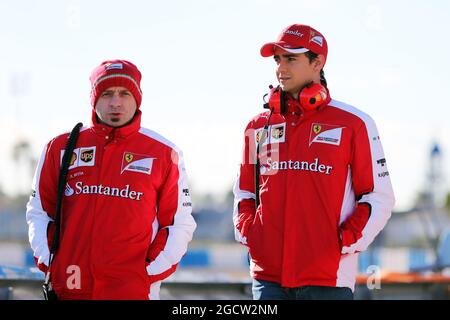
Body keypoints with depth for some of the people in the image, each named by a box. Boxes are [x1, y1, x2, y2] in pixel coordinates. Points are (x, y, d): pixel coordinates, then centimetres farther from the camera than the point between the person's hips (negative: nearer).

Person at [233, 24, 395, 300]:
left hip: (329, 277, -3)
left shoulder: (352, 123, 2)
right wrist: (246, 231, 7)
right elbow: (244, 191, 25)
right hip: (267, 275, 4)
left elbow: (379, 197, 2)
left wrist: (347, 241, -9)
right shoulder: (259, 126, 14)